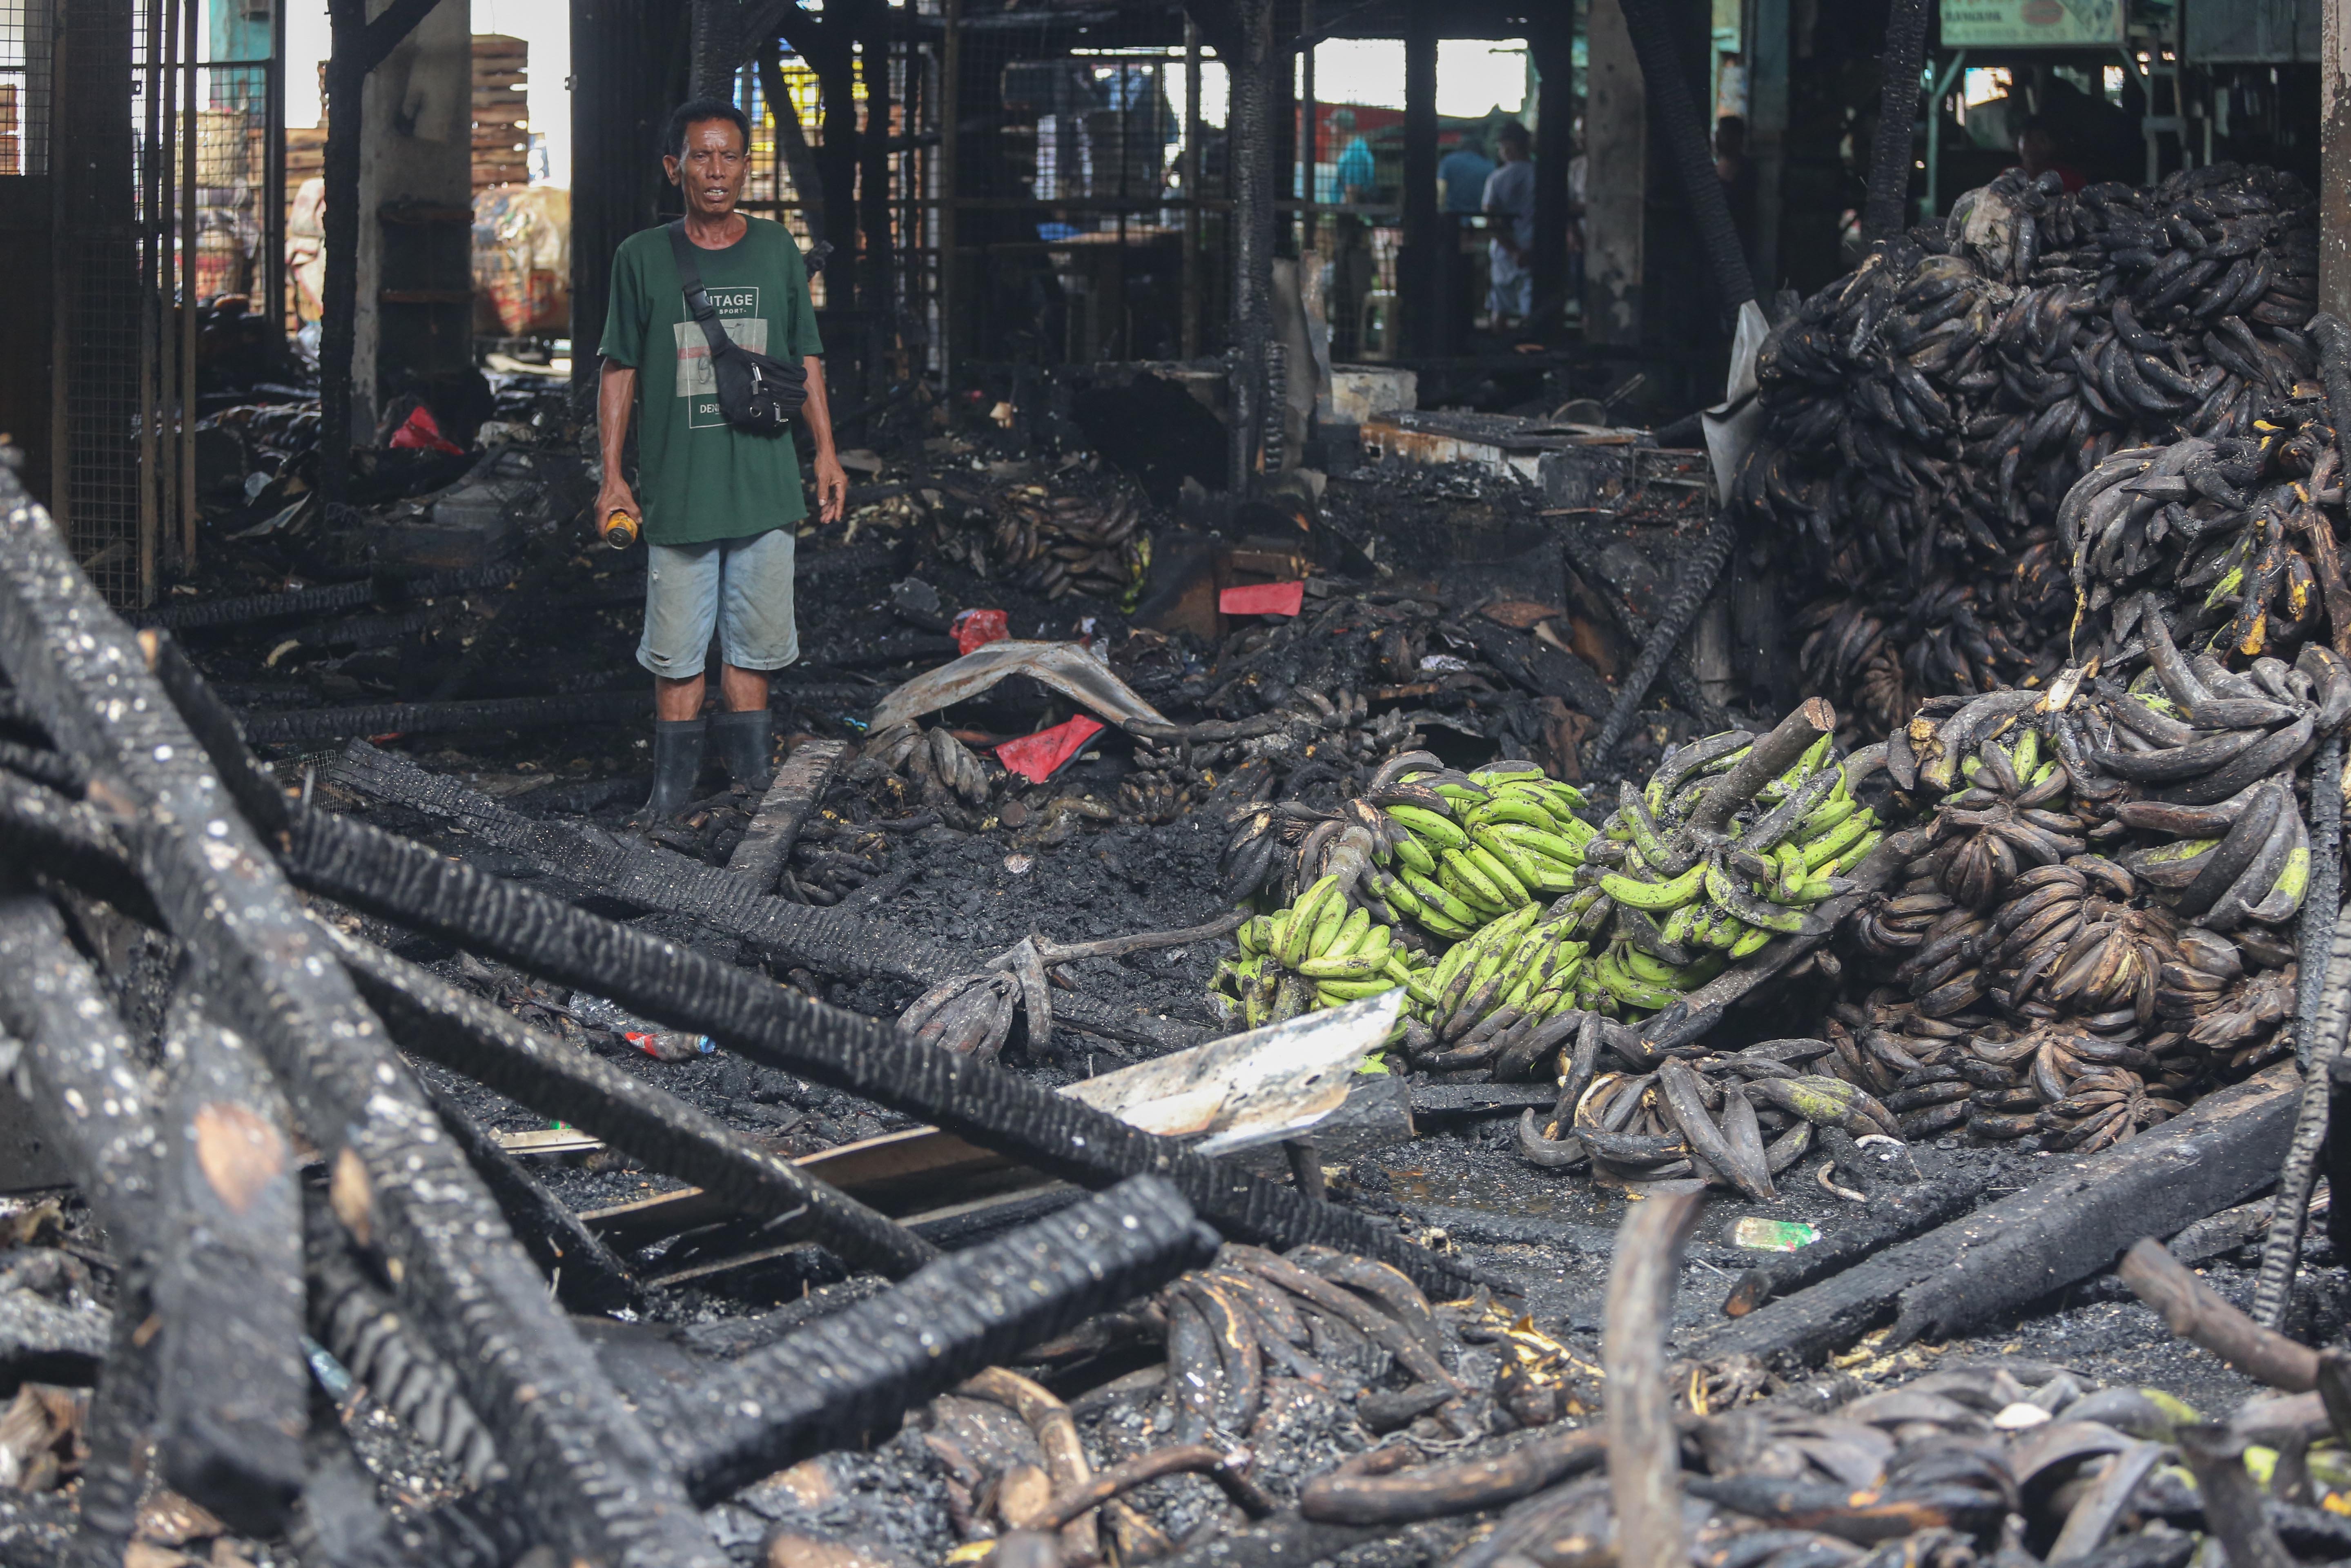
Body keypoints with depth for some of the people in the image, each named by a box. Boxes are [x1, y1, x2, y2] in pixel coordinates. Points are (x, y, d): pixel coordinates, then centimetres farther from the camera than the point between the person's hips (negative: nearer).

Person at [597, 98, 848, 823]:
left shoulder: (776, 249, 7)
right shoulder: (642, 258, 2)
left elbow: (806, 359, 14)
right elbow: (618, 372, 5)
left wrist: (827, 453, 9)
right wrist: (612, 476, 0)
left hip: (765, 485, 1)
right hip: (676, 487, -1)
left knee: (754, 640, 6)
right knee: (677, 647, 2)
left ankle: (746, 765, 17)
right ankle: (675, 777, 12)